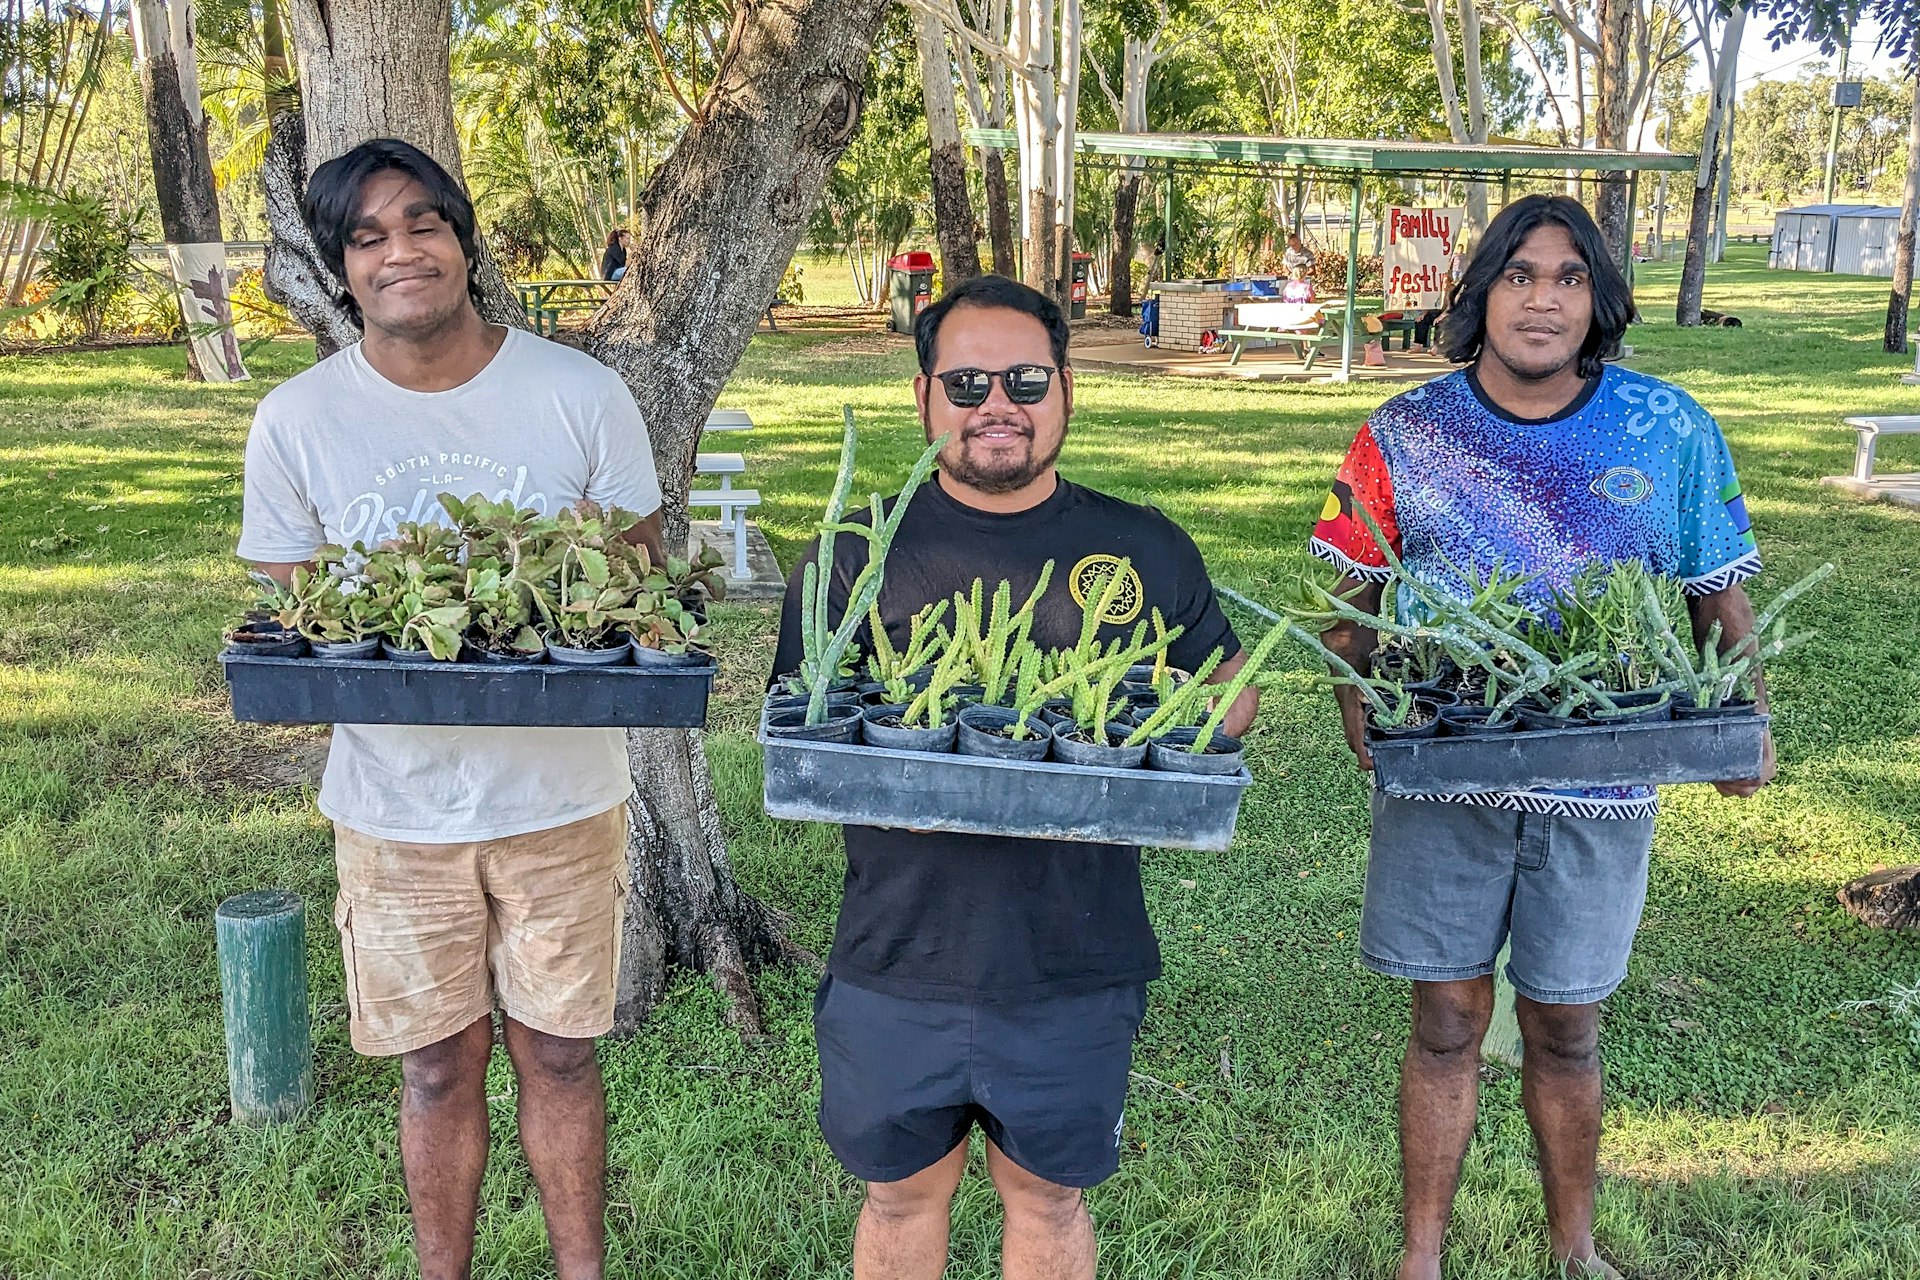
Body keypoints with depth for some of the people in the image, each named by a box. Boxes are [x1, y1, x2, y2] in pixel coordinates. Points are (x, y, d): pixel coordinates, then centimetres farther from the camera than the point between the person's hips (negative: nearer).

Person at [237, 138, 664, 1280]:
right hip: (398, 802, 1)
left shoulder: (582, 393, -6)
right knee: (439, 1068, 14)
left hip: (562, 792, 0)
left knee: (559, 1054, 13)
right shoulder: (297, 420, -3)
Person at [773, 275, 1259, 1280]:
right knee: (900, 1198, 18)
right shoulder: (859, 553, -1)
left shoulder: (1148, 551, 1)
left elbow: (1232, 688, 11)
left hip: (1078, 965, 1)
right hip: (899, 961, 0)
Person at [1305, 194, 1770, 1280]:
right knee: (1447, 1025, 9)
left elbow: (1721, 599, 5)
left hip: (1599, 786, 1)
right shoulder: (1406, 435, -2)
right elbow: (1353, 596, 2)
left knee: (1566, 1030, 14)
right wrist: (1359, 700, -15)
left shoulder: (1673, 432, -1)